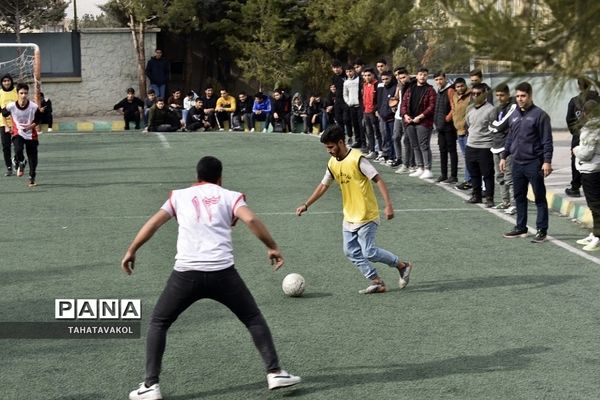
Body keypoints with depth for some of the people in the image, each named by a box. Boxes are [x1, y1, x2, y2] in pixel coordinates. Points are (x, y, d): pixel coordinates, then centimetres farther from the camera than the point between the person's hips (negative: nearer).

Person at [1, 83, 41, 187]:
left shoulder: (34, 107, -18)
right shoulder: (11, 106, -16)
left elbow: (37, 120, -3)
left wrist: (31, 126, -19)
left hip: (31, 134, 1)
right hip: (18, 133, -1)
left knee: (32, 157, 4)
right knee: (18, 150, -27)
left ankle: (32, 178, 26)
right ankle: (21, 164, 7)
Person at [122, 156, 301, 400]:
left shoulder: (179, 196, 18)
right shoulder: (229, 196, 13)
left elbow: (154, 222, 9)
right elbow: (250, 219, -4)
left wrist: (131, 251, 16)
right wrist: (272, 247, 4)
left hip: (186, 273, 1)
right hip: (222, 272, 0)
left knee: (158, 323, 19)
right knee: (254, 319, 20)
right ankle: (274, 373, 13)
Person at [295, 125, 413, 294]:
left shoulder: (357, 158, -18)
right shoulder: (332, 163, 5)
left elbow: (378, 180, -19)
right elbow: (323, 185, 17)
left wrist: (388, 204, -27)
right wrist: (306, 205, 15)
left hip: (366, 216, -8)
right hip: (349, 217, 8)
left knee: (369, 252, -9)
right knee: (351, 252, 3)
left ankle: (403, 266, 10)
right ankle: (377, 282, 10)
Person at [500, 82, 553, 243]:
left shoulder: (539, 115, -9)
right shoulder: (514, 115, 11)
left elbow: (547, 140, -11)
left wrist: (547, 161, -17)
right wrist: (504, 156, 16)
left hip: (534, 163, -7)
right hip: (517, 163, 7)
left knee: (539, 198, 0)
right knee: (519, 197, 13)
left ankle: (542, 230, 4)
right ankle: (521, 228, 22)